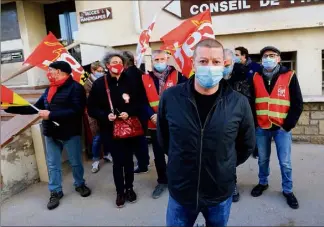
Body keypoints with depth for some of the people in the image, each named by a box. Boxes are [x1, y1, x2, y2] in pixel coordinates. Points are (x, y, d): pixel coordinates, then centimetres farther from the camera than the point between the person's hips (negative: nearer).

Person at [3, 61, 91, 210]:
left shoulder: (75, 87, -13)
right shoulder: (49, 89, 12)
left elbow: (77, 111, -24)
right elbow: (36, 107, 16)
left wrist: (51, 115, -24)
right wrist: (10, 108, 10)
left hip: (70, 133, -6)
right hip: (51, 134, 6)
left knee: (76, 162, 11)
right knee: (53, 165, 12)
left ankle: (80, 185, 34)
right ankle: (55, 192, 27)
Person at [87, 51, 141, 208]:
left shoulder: (129, 82, -3)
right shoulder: (99, 84, -5)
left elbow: (138, 104, 2)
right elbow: (91, 109, -3)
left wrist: (129, 113, -15)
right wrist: (105, 116, -18)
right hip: (110, 130, -1)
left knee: (128, 159, 13)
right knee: (117, 161, 6)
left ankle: (129, 188, 34)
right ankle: (120, 192, 26)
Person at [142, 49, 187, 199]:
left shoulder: (177, 76, -4)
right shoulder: (145, 79, 3)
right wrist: (152, 115, -12)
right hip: (155, 124, 3)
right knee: (158, 155, 14)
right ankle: (162, 181, 33)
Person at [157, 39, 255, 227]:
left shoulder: (239, 103, -12)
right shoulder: (170, 97, -12)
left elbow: (247, 145, 4)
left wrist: (224, 166, 6)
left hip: (221, 194, 1)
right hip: (180, 192, 0)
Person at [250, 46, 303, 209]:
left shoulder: (289, 76, -4)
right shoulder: (256, 77, 3)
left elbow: (297, 103, -3)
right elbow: (251, 102, 7)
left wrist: (288, 125, -8)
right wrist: (254, 123, 0)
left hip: (282, 128, -2)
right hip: (261, 128, 2)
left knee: (285, 162, 6)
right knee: (263, 159, 15)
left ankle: (288, 191, 24)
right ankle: (263, 183, 35)